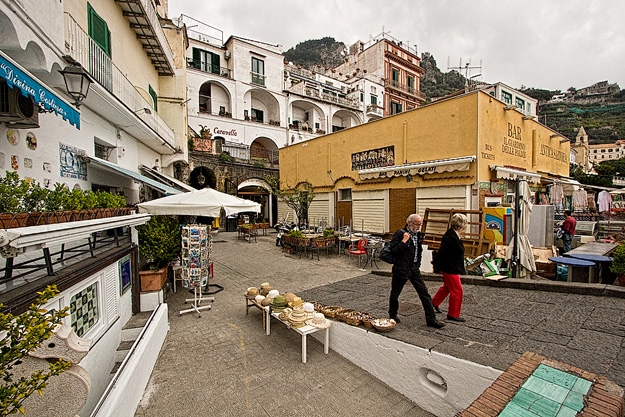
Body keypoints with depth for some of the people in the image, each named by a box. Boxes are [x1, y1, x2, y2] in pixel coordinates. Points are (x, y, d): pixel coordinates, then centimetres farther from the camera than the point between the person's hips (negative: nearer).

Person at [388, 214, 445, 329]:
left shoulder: (418, 235, 9)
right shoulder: (400, 233, -12)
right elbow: (392, 250, -20)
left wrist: (417, 265, 19)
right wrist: (404, 241, -24)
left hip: (414, 269, 6)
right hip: (401, 269, -6)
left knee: (424, 293, 3)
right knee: (395, 294, 9)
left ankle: (431, 319, 13)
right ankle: (392, 315, 30)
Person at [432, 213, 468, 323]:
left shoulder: (453, 235, 4)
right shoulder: (451, 238, -28)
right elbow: (441, 252, -24)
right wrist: (436, 266, -15)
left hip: (452, 268, 10)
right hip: (449, 269, -10)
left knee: (447, 286, 25)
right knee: (457, 290, 1)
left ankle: (434, 303, 42)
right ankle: (453, 315, 16)